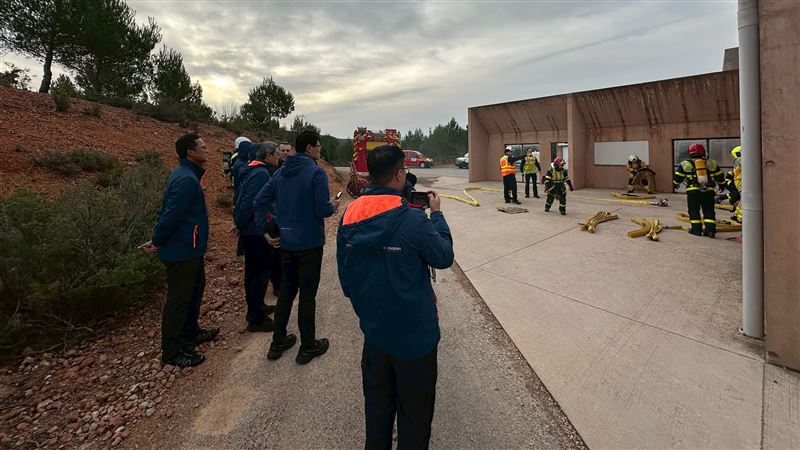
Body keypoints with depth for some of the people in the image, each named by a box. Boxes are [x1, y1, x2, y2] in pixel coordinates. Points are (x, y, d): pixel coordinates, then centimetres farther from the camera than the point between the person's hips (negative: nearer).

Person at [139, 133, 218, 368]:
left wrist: (157, 239, 11)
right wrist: (157, 242, -14)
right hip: (182, 251, -11)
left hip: (190, 249, 11)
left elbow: (167, 211, 14)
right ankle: (171, 352, 16)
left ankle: (190, 333, 40)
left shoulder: (187, 174, 11)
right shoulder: (186, 179, -23)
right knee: (178, 299, 1)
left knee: (196, 287, 23)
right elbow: (171, 215, -26)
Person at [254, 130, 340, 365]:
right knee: (307, 293, 5)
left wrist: (265, 231, 8)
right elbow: (322, 210, -20)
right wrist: (333, 206, 2)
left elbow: (260, 201, 6)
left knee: (286, 290, 18)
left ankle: (278, 342, 28)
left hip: (285, 242, 6)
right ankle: (308, 347, 18)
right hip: (309, 243, -6)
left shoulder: (281, 172, 7)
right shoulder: (316, 172, -14)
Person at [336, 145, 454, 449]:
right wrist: (437, 214, 2)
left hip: (373, 329, 6)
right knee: (414, 412, 17)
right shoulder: (413, 220, -25)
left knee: (377, 404, 26)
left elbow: (344, 272, 2)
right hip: (414, 335, -5)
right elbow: (444, 257, -9)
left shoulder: (350, 216, -7)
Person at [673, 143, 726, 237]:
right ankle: (710, 230, 5)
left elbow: (677, 177, 11)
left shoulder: (685, 164, 3)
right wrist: (722, 185, 36)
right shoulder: (711, 163, 11)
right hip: (708, 191, 3)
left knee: (694, 211, 8)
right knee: (709, 211, 9)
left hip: (693, 191, -2)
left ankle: (696, 229, 9)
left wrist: (675, 185, 29)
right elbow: (719, 176, 19)